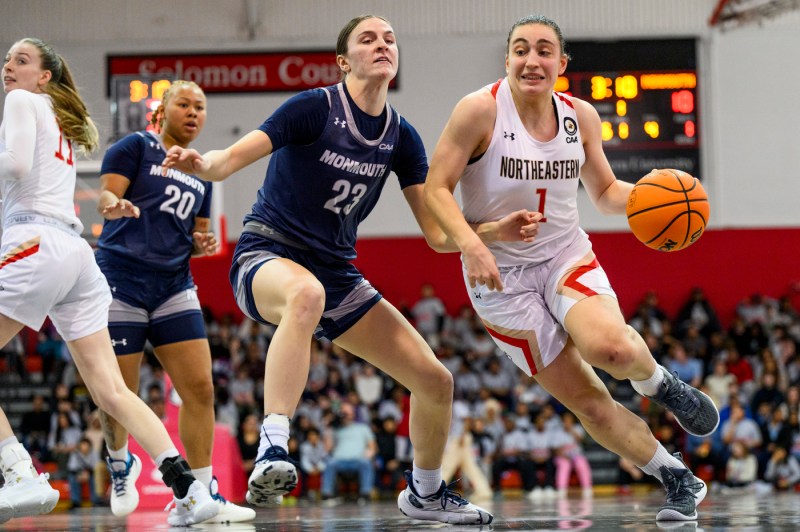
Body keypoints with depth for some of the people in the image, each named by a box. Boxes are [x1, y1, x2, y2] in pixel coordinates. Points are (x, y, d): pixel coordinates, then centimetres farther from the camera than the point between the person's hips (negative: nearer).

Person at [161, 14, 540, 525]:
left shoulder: (401, 137, 3)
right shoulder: (316, 107, -13)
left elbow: (439, 233, 4)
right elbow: (230, 160, -18)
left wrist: (497, 230, -13)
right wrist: (201, 163, -41)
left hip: (337, 274, 6)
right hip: (267, 257, -6)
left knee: (436, 381, 1)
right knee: (306, 292, -45)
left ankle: (426, 493, 29)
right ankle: (272, 452, -50)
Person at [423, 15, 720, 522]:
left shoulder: (580, 116, -1)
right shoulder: (481, 110, -15)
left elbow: (605, 190, 12)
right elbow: (436, 189, -14)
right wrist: (471, 245, -29)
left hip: (568, 257, 2)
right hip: (502, 275, -2)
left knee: (610, 346, -31)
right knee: (588, 401, -5)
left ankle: (661, 384, 3)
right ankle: (681, 481, 10)